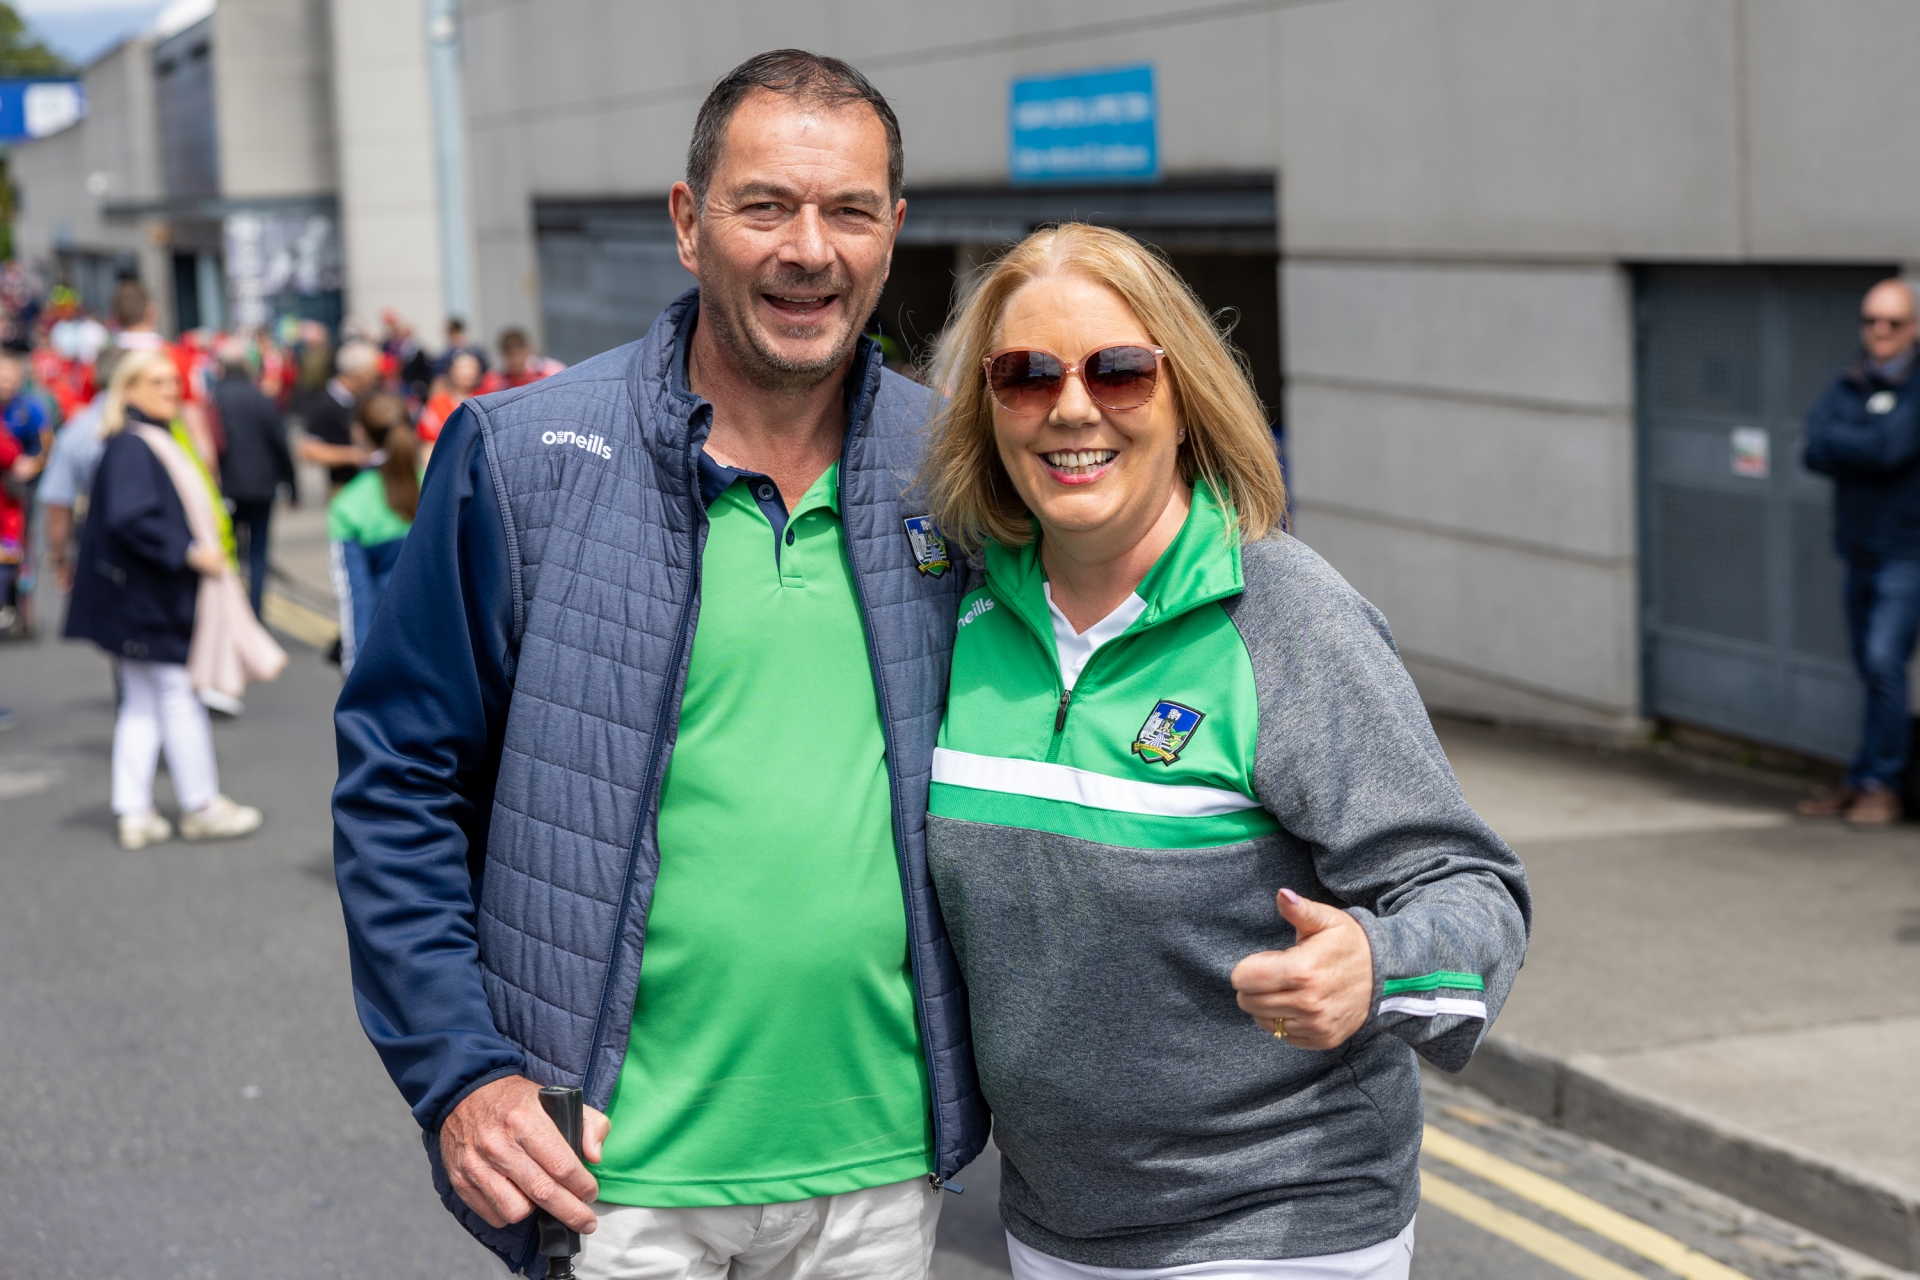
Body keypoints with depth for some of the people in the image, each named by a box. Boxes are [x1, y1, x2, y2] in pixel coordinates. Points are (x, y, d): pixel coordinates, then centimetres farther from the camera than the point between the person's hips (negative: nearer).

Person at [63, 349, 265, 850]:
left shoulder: (157, 442, 15)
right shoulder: (129, 446, -16)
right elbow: (128, 518, -26)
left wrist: (203, 547, 14)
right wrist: (189, 550, -24)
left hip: (154, 596, 10)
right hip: (144, 596, -10)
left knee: (142, 704, 9)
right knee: (177, 694, -1)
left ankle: (134, 814, 11)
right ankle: (200, 807, 8)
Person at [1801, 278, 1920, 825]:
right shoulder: (1847, 384, 9)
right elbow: (1815, 450, -3)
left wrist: (1836, 442, -7)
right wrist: (1865, 452, -17)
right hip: (1859, 548, 6)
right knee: (1871, 668, 11)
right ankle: (1866, 781, 18)